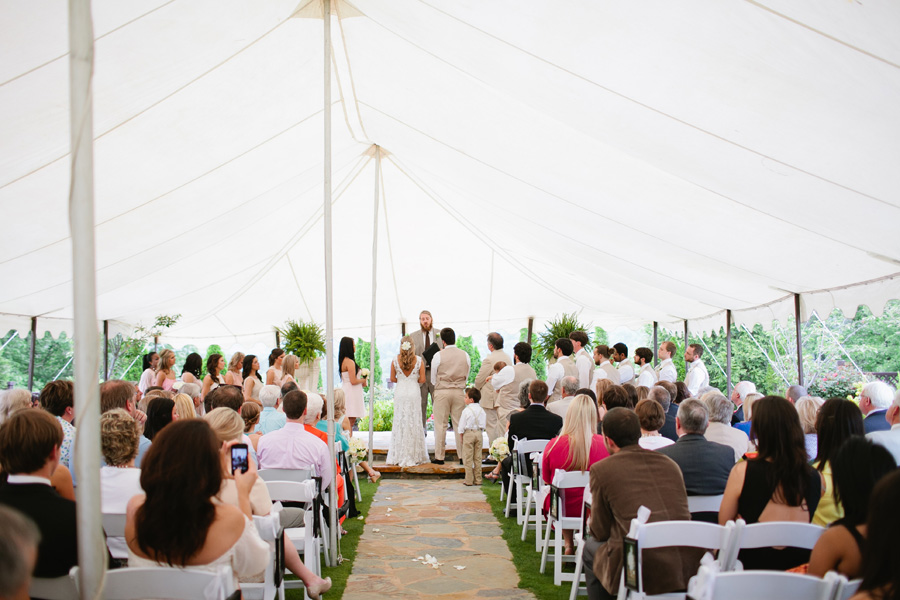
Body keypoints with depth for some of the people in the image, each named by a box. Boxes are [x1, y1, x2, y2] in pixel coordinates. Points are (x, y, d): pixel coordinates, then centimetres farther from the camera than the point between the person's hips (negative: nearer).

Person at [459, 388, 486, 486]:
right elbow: (483, 425, 10)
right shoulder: (481, 410, 6)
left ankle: (469, 480, 0)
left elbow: (462, 426, -8)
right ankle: (478, 480, 12)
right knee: (478, 457, 10)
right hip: (479, 433, 5)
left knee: (468, 457, 0)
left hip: (468, 434, -5)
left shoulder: (466, 411, -11)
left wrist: (461, 436, 3)